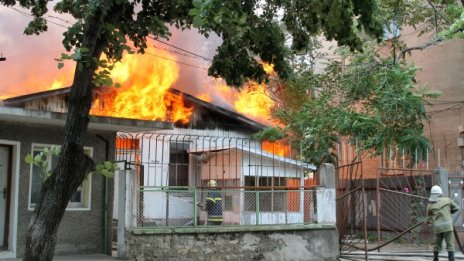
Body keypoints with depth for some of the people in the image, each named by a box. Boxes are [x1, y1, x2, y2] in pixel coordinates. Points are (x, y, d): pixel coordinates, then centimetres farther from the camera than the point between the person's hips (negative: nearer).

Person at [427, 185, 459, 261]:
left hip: (437, 227, 2)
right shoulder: (447, 200, 1)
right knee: (450, 245, 0)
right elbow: (456, 208, 12)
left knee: (437, 245, 15)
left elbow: (429, 216, 18)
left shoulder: (430, 205, 4)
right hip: (447, 226, -2)